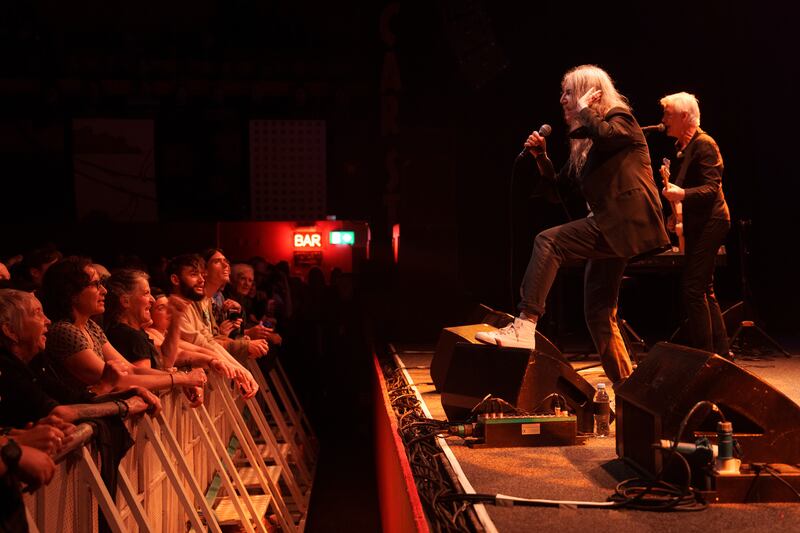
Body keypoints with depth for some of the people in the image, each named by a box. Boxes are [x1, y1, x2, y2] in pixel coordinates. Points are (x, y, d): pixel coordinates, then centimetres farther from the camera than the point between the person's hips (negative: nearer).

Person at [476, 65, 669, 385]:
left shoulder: (620, 119, -1)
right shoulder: (584, 140, 22)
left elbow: (604, 133, -27)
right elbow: (557, 183, 23)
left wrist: (584, 109, -9)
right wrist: (541, 156, 8)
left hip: (626, 221, -10)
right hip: (612, 227, 10)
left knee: (548, 241, -25)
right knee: (598, 312, 9)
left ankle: (525, 326, -31)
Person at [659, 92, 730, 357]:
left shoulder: (704, 144, -13)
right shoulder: (682, 146, 15)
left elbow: (711, 189, -22)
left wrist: (682, 194, -36)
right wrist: (671, 180, 10)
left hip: (709, 223, -10)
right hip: (698, 225, 10)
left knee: (692, 289, -13)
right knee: (703, 290, 13)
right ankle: (721, 353, 20)